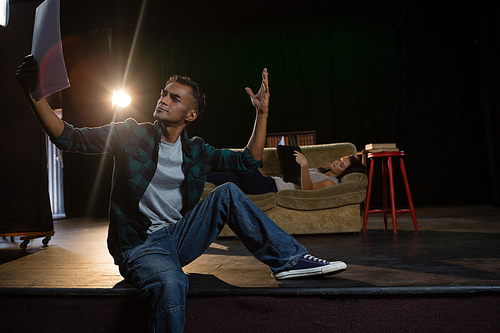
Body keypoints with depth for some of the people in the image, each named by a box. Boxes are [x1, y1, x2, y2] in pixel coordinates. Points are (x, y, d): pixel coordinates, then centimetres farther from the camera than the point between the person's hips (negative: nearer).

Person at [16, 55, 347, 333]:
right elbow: (69, 138, -7)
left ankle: (291, 259, -13)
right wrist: (36, 95, -21)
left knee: (228, 193, -14)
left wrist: (262, 113, -2)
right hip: (139, 244, -4)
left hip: (180, 236, 4)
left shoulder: (195, 151, 8)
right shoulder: (131, 134, -2)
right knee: (171, 283, -38)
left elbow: (248, 160, 7)